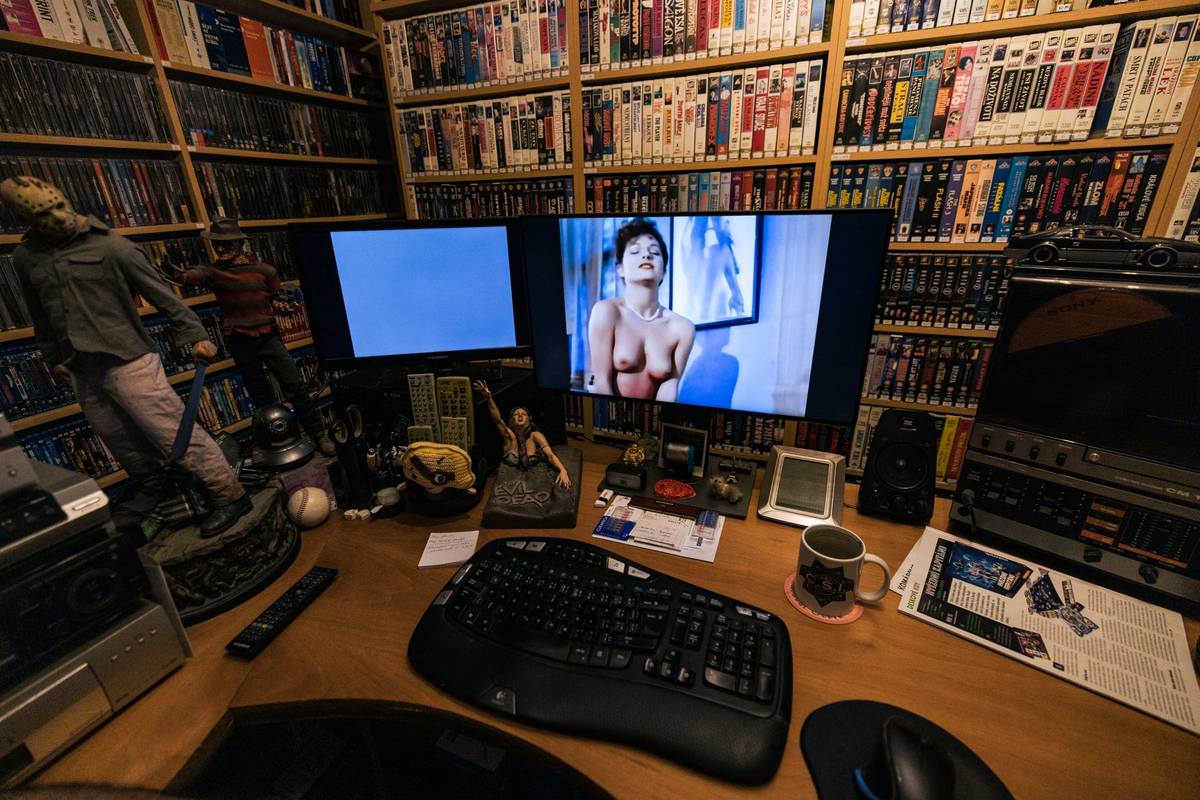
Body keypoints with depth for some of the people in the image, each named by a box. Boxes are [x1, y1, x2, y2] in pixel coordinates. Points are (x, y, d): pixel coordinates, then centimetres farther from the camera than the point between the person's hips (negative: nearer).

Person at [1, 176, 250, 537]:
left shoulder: (111, 246, -7)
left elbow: (161, 294, -6)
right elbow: (40, 315, 21)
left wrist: (194, 335, -13)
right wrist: (53, 357, 24)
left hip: (128, 361, -6)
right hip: (82, 372, 6)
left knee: (175, 433, -9)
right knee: (124, 445, 14)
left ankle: (229, 495, -4)